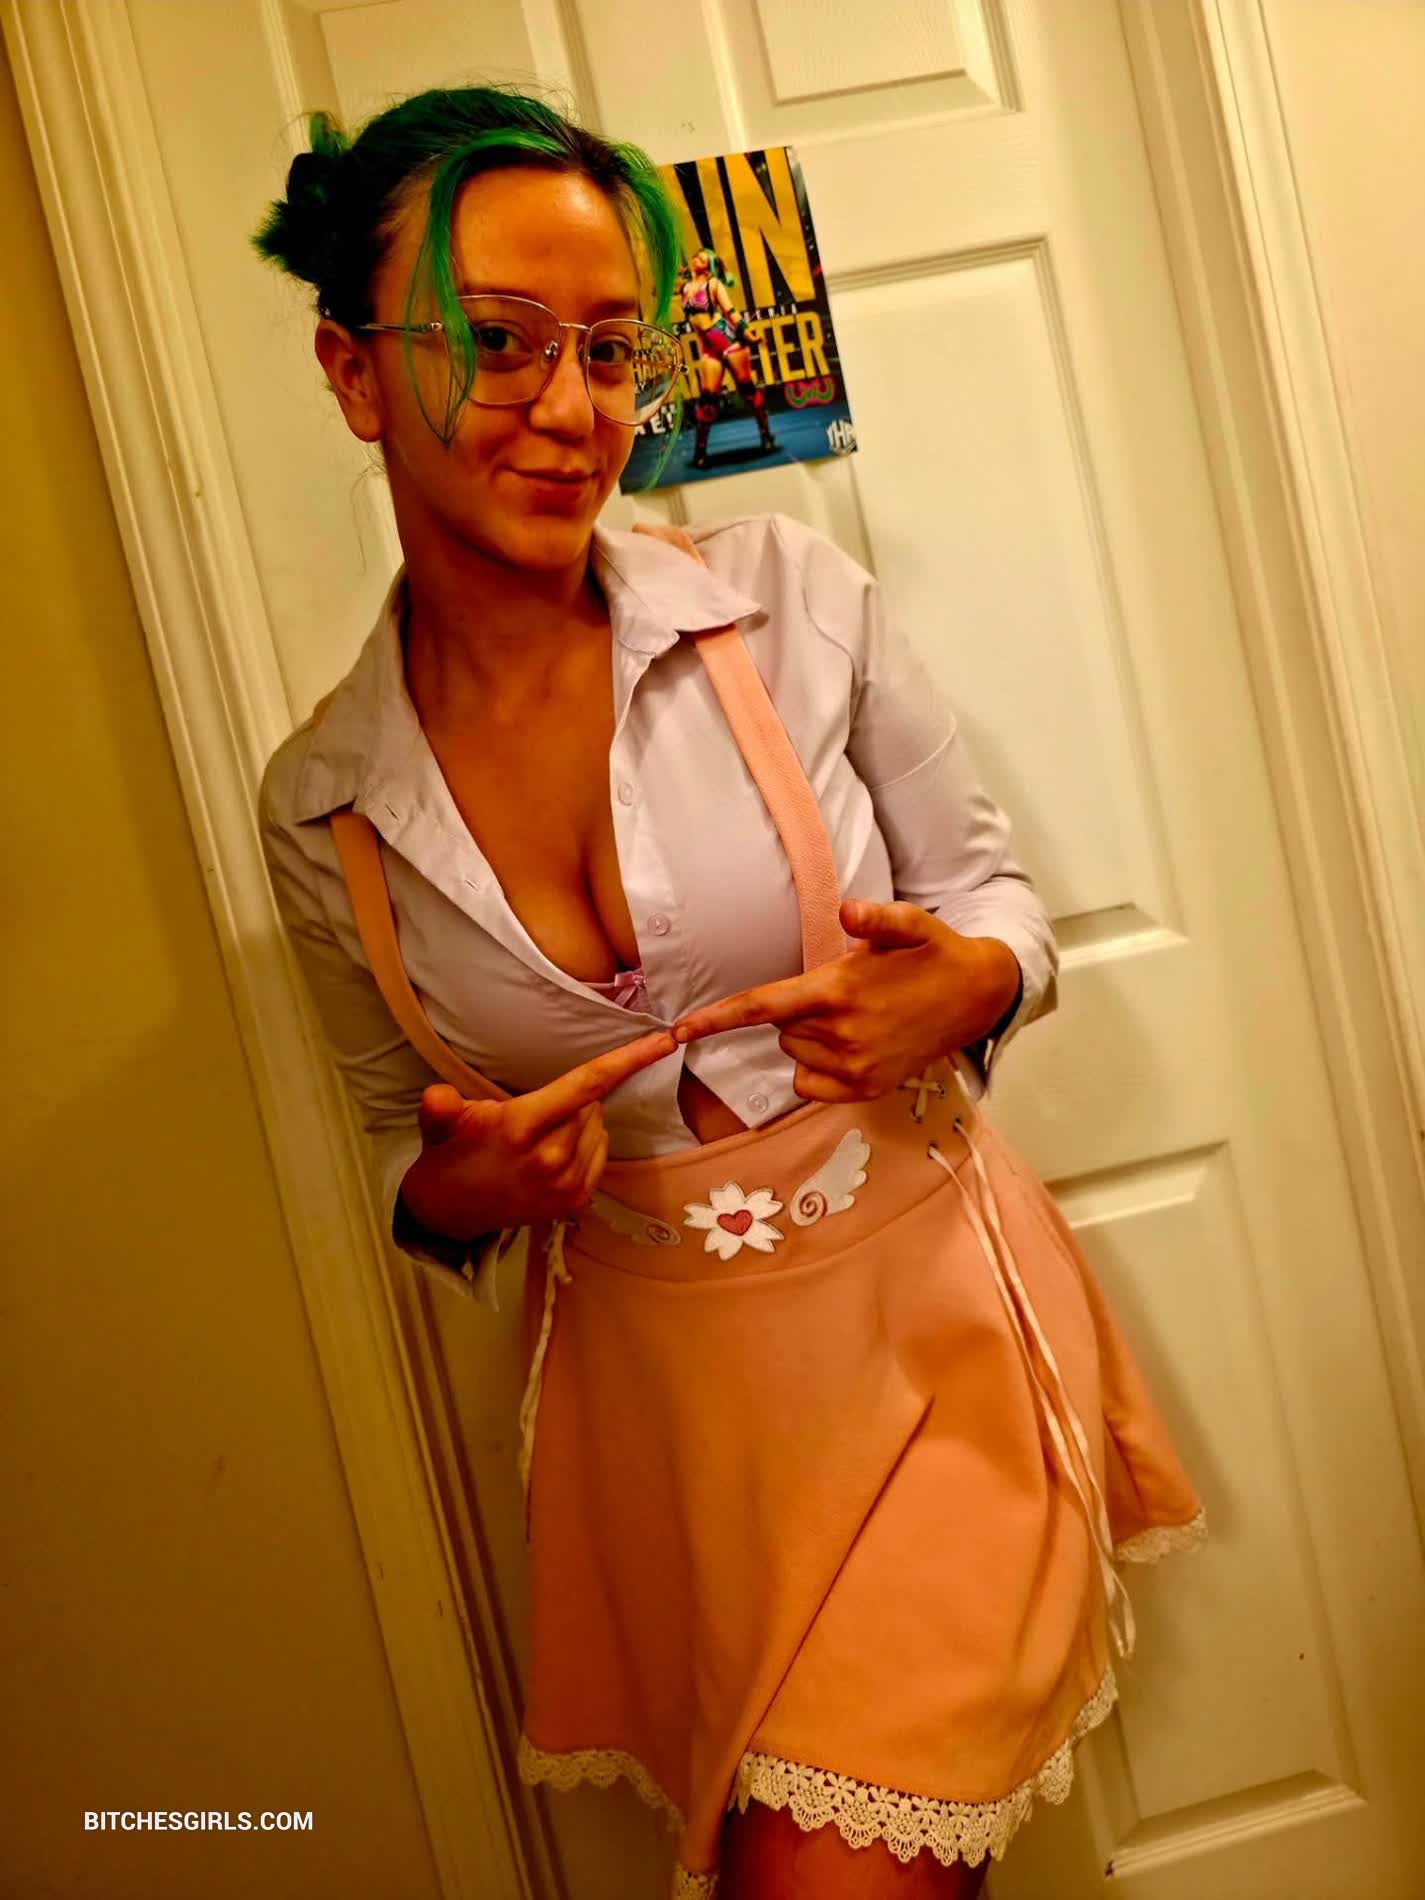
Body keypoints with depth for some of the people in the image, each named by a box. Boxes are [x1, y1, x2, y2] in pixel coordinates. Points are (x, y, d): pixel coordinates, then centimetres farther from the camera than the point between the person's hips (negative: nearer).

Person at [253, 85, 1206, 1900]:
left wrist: (968, 984, -20)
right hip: (662, 1391, 2)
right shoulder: (323, 808, -5)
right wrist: (465, 1188, -14)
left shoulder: (787, 596, -11)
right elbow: (407, 1148, 8)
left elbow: (989, 884, 2)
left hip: (926, 1327, -2)